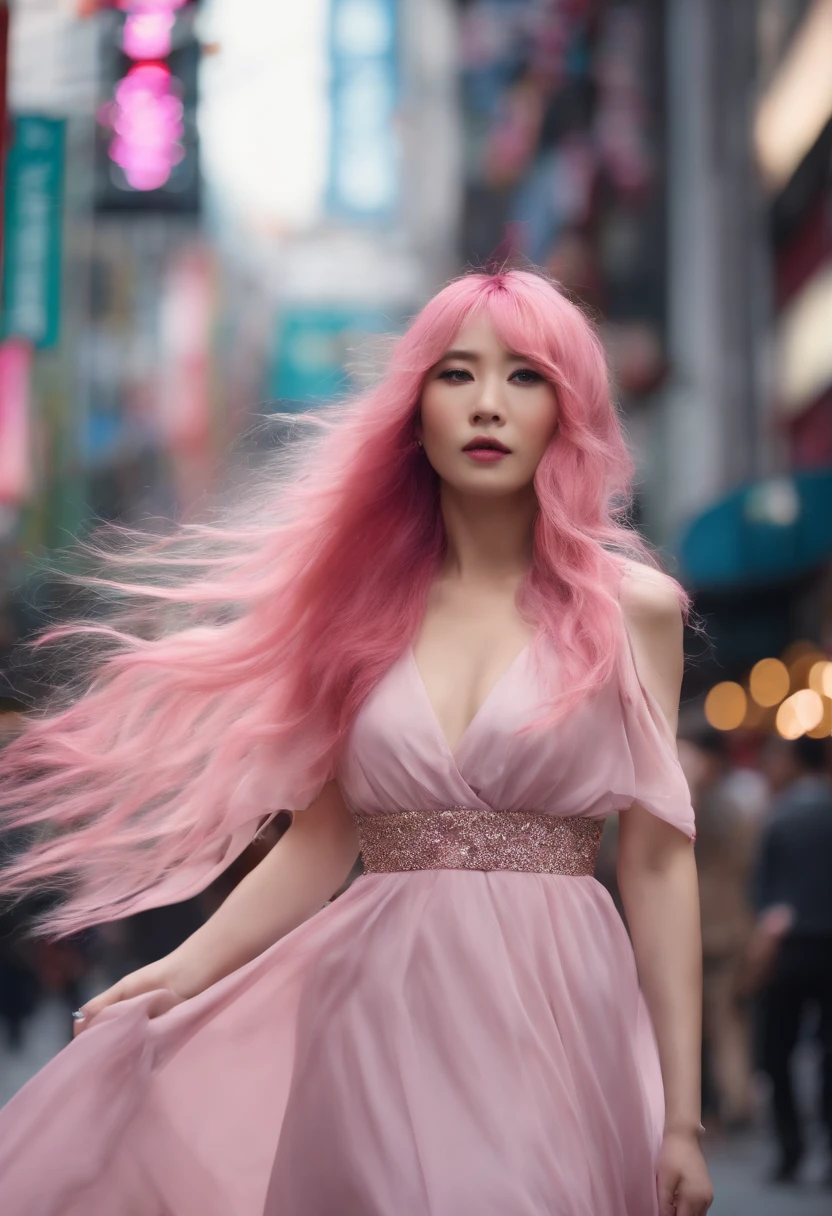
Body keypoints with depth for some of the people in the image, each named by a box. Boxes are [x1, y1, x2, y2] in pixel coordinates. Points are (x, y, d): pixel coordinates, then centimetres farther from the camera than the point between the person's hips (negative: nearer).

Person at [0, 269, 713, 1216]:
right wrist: (185, 970, -6)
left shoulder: (630, 608, 2)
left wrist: (681, 1117, -2)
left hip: (557, 1016, -1)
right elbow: (317, 844, 8)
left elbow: (656, 866, 0)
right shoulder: (363, 604, 8)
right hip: (376, 1021, 1)